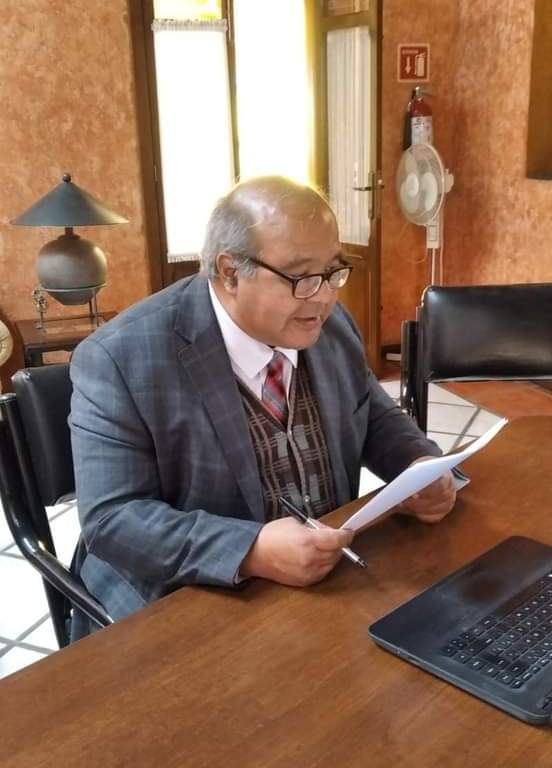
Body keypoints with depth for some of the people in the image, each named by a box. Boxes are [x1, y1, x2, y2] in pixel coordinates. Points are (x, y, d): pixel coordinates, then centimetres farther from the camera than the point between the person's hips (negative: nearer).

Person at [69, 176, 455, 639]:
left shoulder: (331, 326, 0)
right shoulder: (121, 357, -17)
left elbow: (376, 418, 14)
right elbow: (112, 519, -19)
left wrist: (421, 466, -7)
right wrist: (251, 552, -31)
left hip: (329, 577, 6)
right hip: (189, 605, -5)